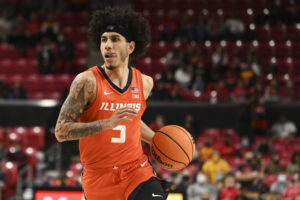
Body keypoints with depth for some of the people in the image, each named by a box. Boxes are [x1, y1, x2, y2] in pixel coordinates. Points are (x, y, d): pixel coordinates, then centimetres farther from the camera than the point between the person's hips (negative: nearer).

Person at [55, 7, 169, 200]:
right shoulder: (87, 81, -11)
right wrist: (108, 123, -27)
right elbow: (61, 131, -17)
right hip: (99, 178, -2)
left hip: (137, 170, 3)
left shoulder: (145, 83, 5)